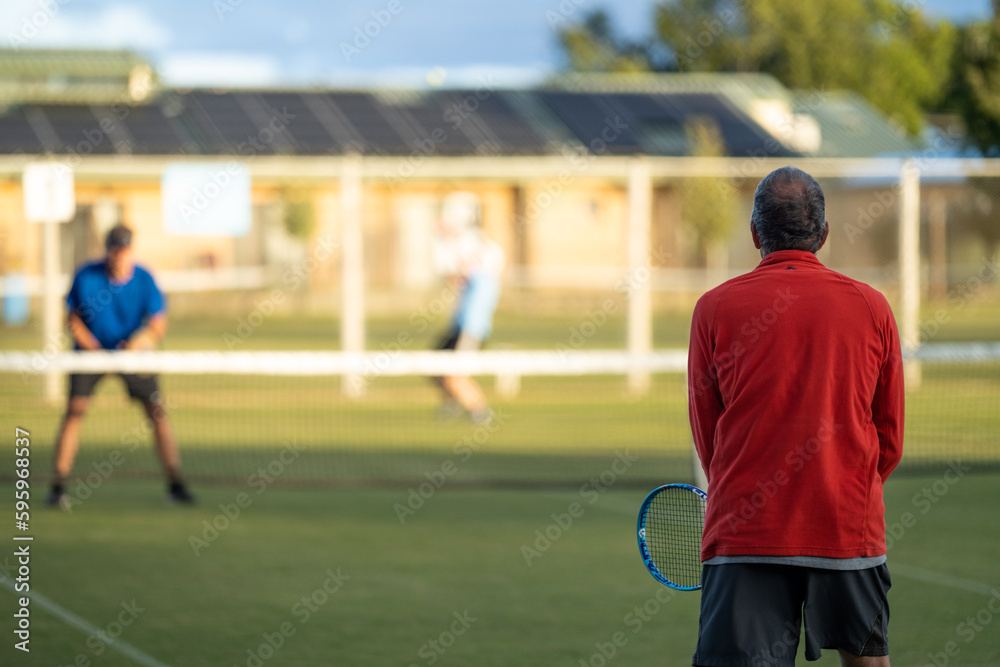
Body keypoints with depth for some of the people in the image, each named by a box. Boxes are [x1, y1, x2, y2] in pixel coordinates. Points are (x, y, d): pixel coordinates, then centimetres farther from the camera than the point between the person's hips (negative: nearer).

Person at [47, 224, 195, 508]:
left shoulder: (144, 280, -14)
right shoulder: (86, 277, -16)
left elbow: (158, 325, -9)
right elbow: (74, 321, -7)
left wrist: (139, 342, -30)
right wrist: (96, 350, -17)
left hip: (133, 354, 1)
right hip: (91, 351, -1)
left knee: (158, 411, -7)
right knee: (75, 409, -16)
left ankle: (175, 485, 2)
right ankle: (58, 487, -9)